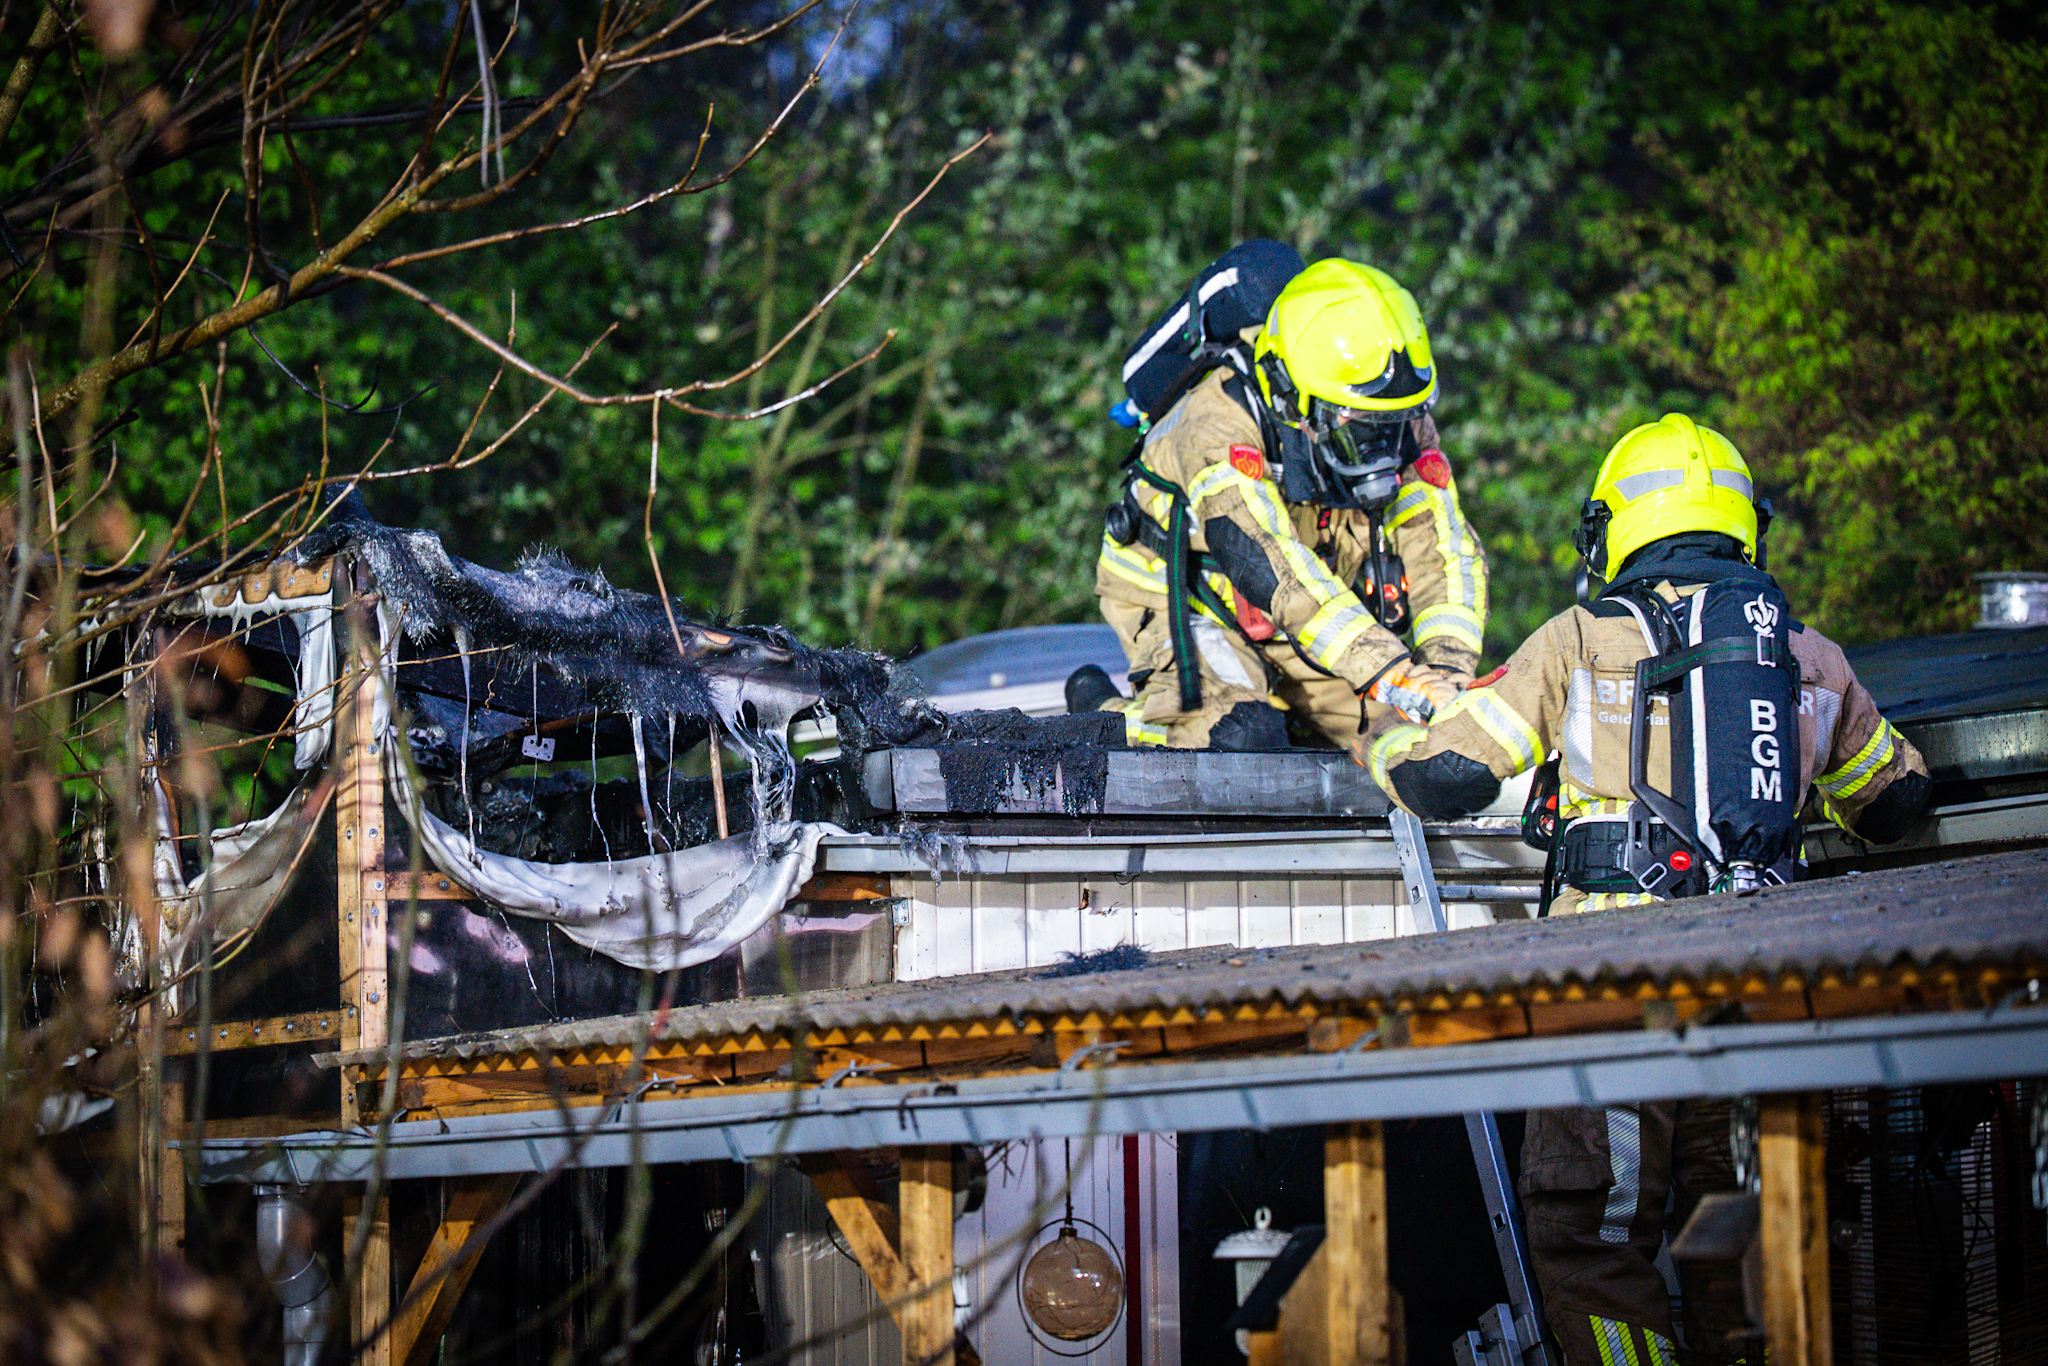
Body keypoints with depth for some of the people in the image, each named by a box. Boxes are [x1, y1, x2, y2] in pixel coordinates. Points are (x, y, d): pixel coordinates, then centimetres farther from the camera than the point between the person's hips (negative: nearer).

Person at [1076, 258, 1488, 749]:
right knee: (1245, 738, -30)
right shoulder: (1219, 431, -34)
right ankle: (1102, 711, -1)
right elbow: (1274, 572, -44)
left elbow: (1447, 552, -16)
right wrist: (1391, 675, -53)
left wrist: (1446, 668, -35)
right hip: (1182, 597, -6)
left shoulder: (1406, 429, -15)